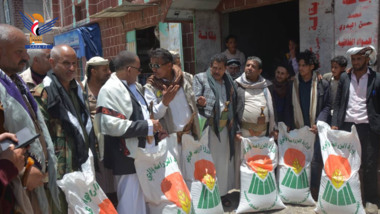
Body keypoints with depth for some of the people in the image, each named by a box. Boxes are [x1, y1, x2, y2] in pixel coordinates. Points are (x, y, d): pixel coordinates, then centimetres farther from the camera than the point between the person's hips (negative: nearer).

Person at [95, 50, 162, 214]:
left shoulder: (135, 86, 12)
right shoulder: (110, 90, -15)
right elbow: (114, 125, -25)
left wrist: (154, 127, 12)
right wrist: (148, 126, -19)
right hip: (127, 157, -9)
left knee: (142, 199, 20)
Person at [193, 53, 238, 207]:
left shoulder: (228, 81, 15)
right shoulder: (200, 78, 0)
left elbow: (233, 102, 18)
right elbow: (195, 99, -7)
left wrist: (233, 119, 9)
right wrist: (200, 102, -29)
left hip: (224, 126, 5)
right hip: (207, 126, -5)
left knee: (223, 160, 10)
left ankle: (222, 192, 22)